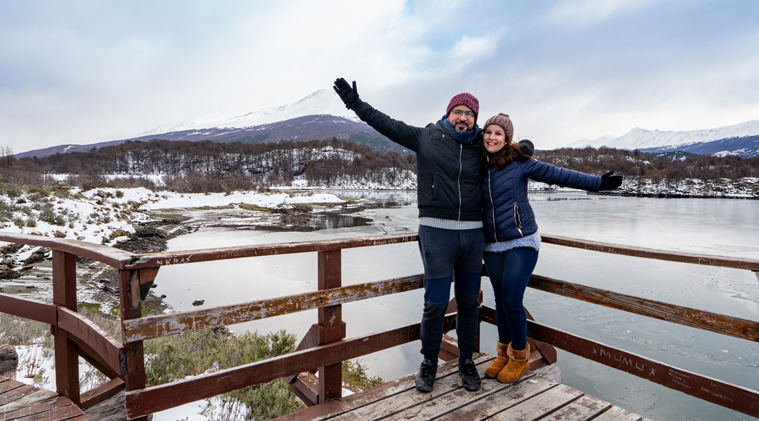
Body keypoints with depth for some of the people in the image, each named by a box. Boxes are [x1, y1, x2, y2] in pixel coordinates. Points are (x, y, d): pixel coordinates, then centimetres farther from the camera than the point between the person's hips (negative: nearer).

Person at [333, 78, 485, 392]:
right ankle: (428, 364, 21)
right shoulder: (426, 137, 3)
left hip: (473, 233, 3)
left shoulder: (480, 148, 10)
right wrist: (355, 103, 4)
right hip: (436, 231, -3)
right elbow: (387, 124, 5)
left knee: (468, 302, 12)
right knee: (435, 303, -1)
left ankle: (466, 362, 31)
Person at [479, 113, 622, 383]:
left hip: (521, 242, -4)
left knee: (512, 300, -6)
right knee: (500, 301, 11)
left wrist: (597, 183, -9)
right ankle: (503, 354, 31)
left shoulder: (519, 161, -6)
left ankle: (520, 356, 19)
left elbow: (559, 175, -6)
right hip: (492, 246, 4)